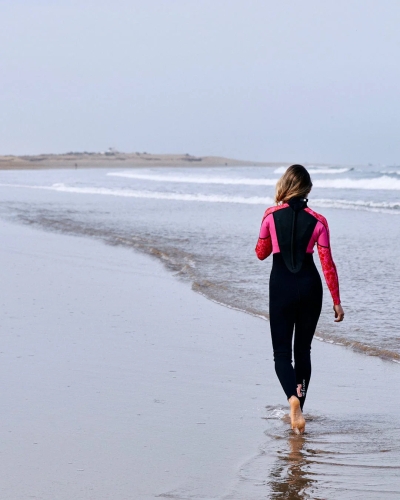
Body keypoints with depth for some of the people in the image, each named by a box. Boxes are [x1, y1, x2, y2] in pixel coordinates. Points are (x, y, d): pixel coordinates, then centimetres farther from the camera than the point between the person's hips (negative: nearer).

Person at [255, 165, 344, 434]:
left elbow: (261, 253, 9)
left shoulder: (271, 215, -4)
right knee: (303, 350, 16)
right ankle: (297, 411, 21)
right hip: (309, 285, 1)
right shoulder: (318, 221, -4)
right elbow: (328, 264, -2)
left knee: (282, 351, 4)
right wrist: (337, 301, 4)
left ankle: (293, 398, -24)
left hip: (281, 285, -1)